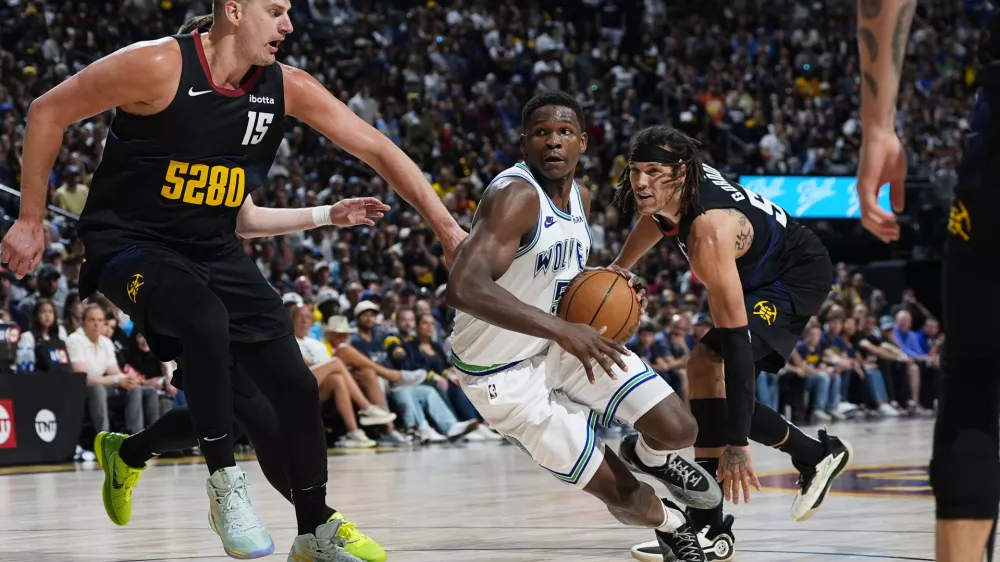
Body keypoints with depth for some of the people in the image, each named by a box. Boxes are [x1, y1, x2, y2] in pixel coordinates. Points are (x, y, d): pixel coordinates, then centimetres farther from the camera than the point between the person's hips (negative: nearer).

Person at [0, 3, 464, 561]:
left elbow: (376, 148, 0)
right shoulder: (160, 66, -21)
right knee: (206, 320, -36)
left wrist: (447, 228, -5)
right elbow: (48, 112, -13)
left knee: (297, 387, -1)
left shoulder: (288, 89, -6)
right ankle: (226, 484, -18)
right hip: (131, 244, -6)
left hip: (216, 251, 6)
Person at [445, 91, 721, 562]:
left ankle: (657, 457, 29)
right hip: (504, 373, -7)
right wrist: (562, 330, -47)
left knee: (678, 429, -9)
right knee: (621, 494, -4)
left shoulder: (581, 198, 0)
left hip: (564, 339, 7)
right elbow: (464, 288, -42)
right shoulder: (515, 196, -28)